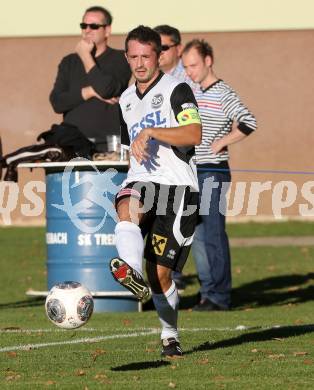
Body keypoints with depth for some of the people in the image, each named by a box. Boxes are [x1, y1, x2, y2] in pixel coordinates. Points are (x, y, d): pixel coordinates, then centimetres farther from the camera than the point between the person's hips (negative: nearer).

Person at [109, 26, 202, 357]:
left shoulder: (176, 90, 0)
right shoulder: (126, 100, 22)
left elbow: (194, 134, -17)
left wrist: (150, 132, -22)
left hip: (176, 184, -5)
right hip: (140, 181, 5)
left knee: (160, 271, -9)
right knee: (127, 208, -35)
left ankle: (169, 334, 12)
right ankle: (133, 274, -58)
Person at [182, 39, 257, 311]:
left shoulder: (223, 94, -11)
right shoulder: (193, 94, 14)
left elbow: (248, 123, -23)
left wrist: (220, 144, -18)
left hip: (213, 173, -8)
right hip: (192, 173, 8)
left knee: (212, 235, -8)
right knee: (197, 236, 9)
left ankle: (220, 296, -5)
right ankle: (208, 293, 14)